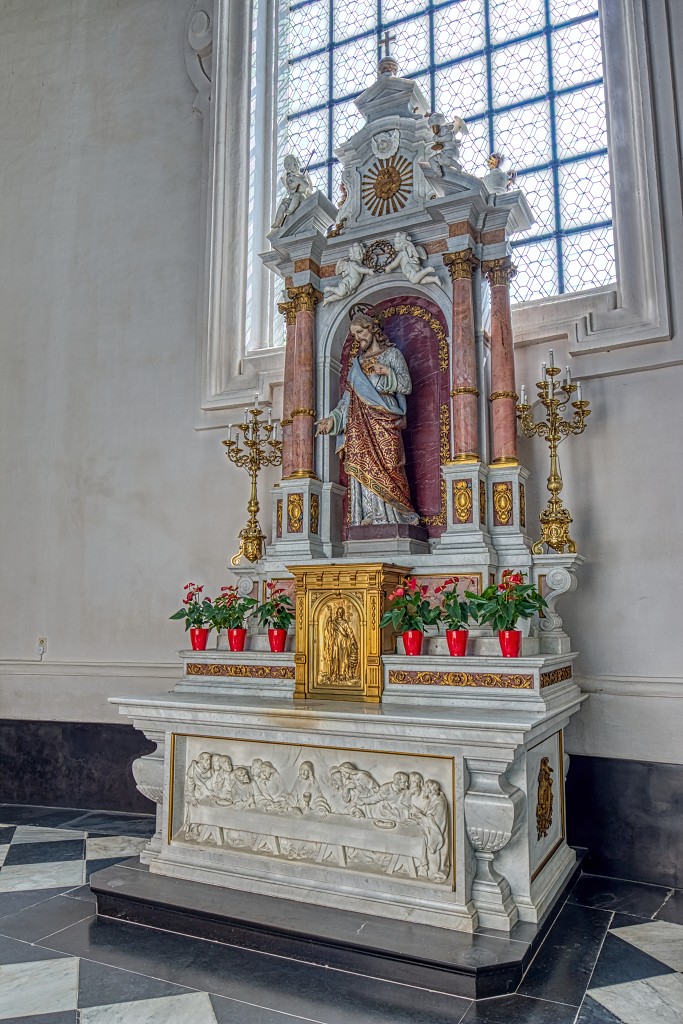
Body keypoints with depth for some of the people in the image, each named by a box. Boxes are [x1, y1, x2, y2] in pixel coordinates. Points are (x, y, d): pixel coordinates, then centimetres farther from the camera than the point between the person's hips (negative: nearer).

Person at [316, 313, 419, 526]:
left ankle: (388, 518, -8)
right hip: (360, 425, 4)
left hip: (384, 423, -4)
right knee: (363, 469, -6)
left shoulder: (392, 354, 11)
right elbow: (348, 398, 19)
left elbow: (407, 386, 2)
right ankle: (368, 518, -8)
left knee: (385, 467, -11)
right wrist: (332, 419, 6)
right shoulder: (357, 363, 24)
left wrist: (388, 373, -13)